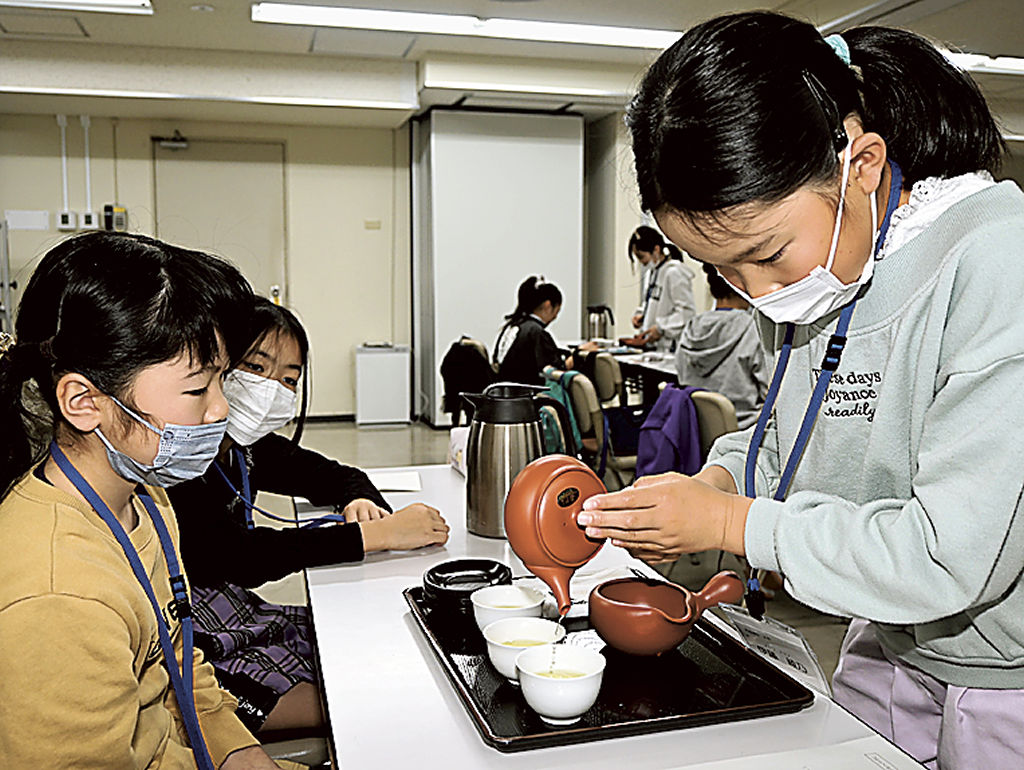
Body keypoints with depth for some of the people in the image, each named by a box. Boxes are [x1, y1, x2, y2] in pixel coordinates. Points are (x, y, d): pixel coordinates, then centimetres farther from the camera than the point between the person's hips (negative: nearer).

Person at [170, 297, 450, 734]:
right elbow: (238, 557, -35)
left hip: (238, 616, 8)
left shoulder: (244, 447, 3)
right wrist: (375, 535, -34)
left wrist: (360, 501, -11)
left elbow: (337, 476, 15)